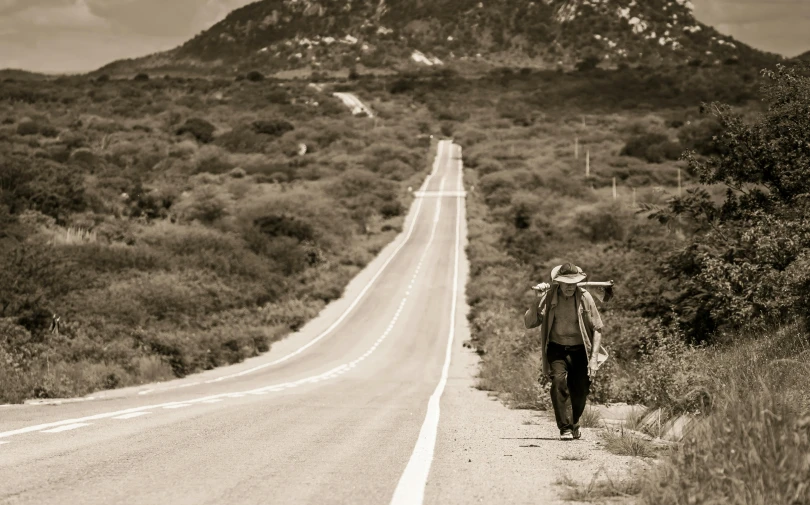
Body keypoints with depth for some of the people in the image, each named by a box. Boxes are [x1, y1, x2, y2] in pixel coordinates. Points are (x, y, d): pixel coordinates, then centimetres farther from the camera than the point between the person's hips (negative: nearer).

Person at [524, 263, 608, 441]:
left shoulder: (585, 297, -10)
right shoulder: (549, 297, -9)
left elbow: (597, 329, -3)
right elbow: (529, 323, -12)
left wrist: (594, 357, -10)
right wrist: (538, 301, -25)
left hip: (580, 350, 0)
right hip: (557, 349, 0)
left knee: (580, 390, 0)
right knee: (559, 381, -24)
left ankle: (573, 423, 31)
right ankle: (565, 428, -18)